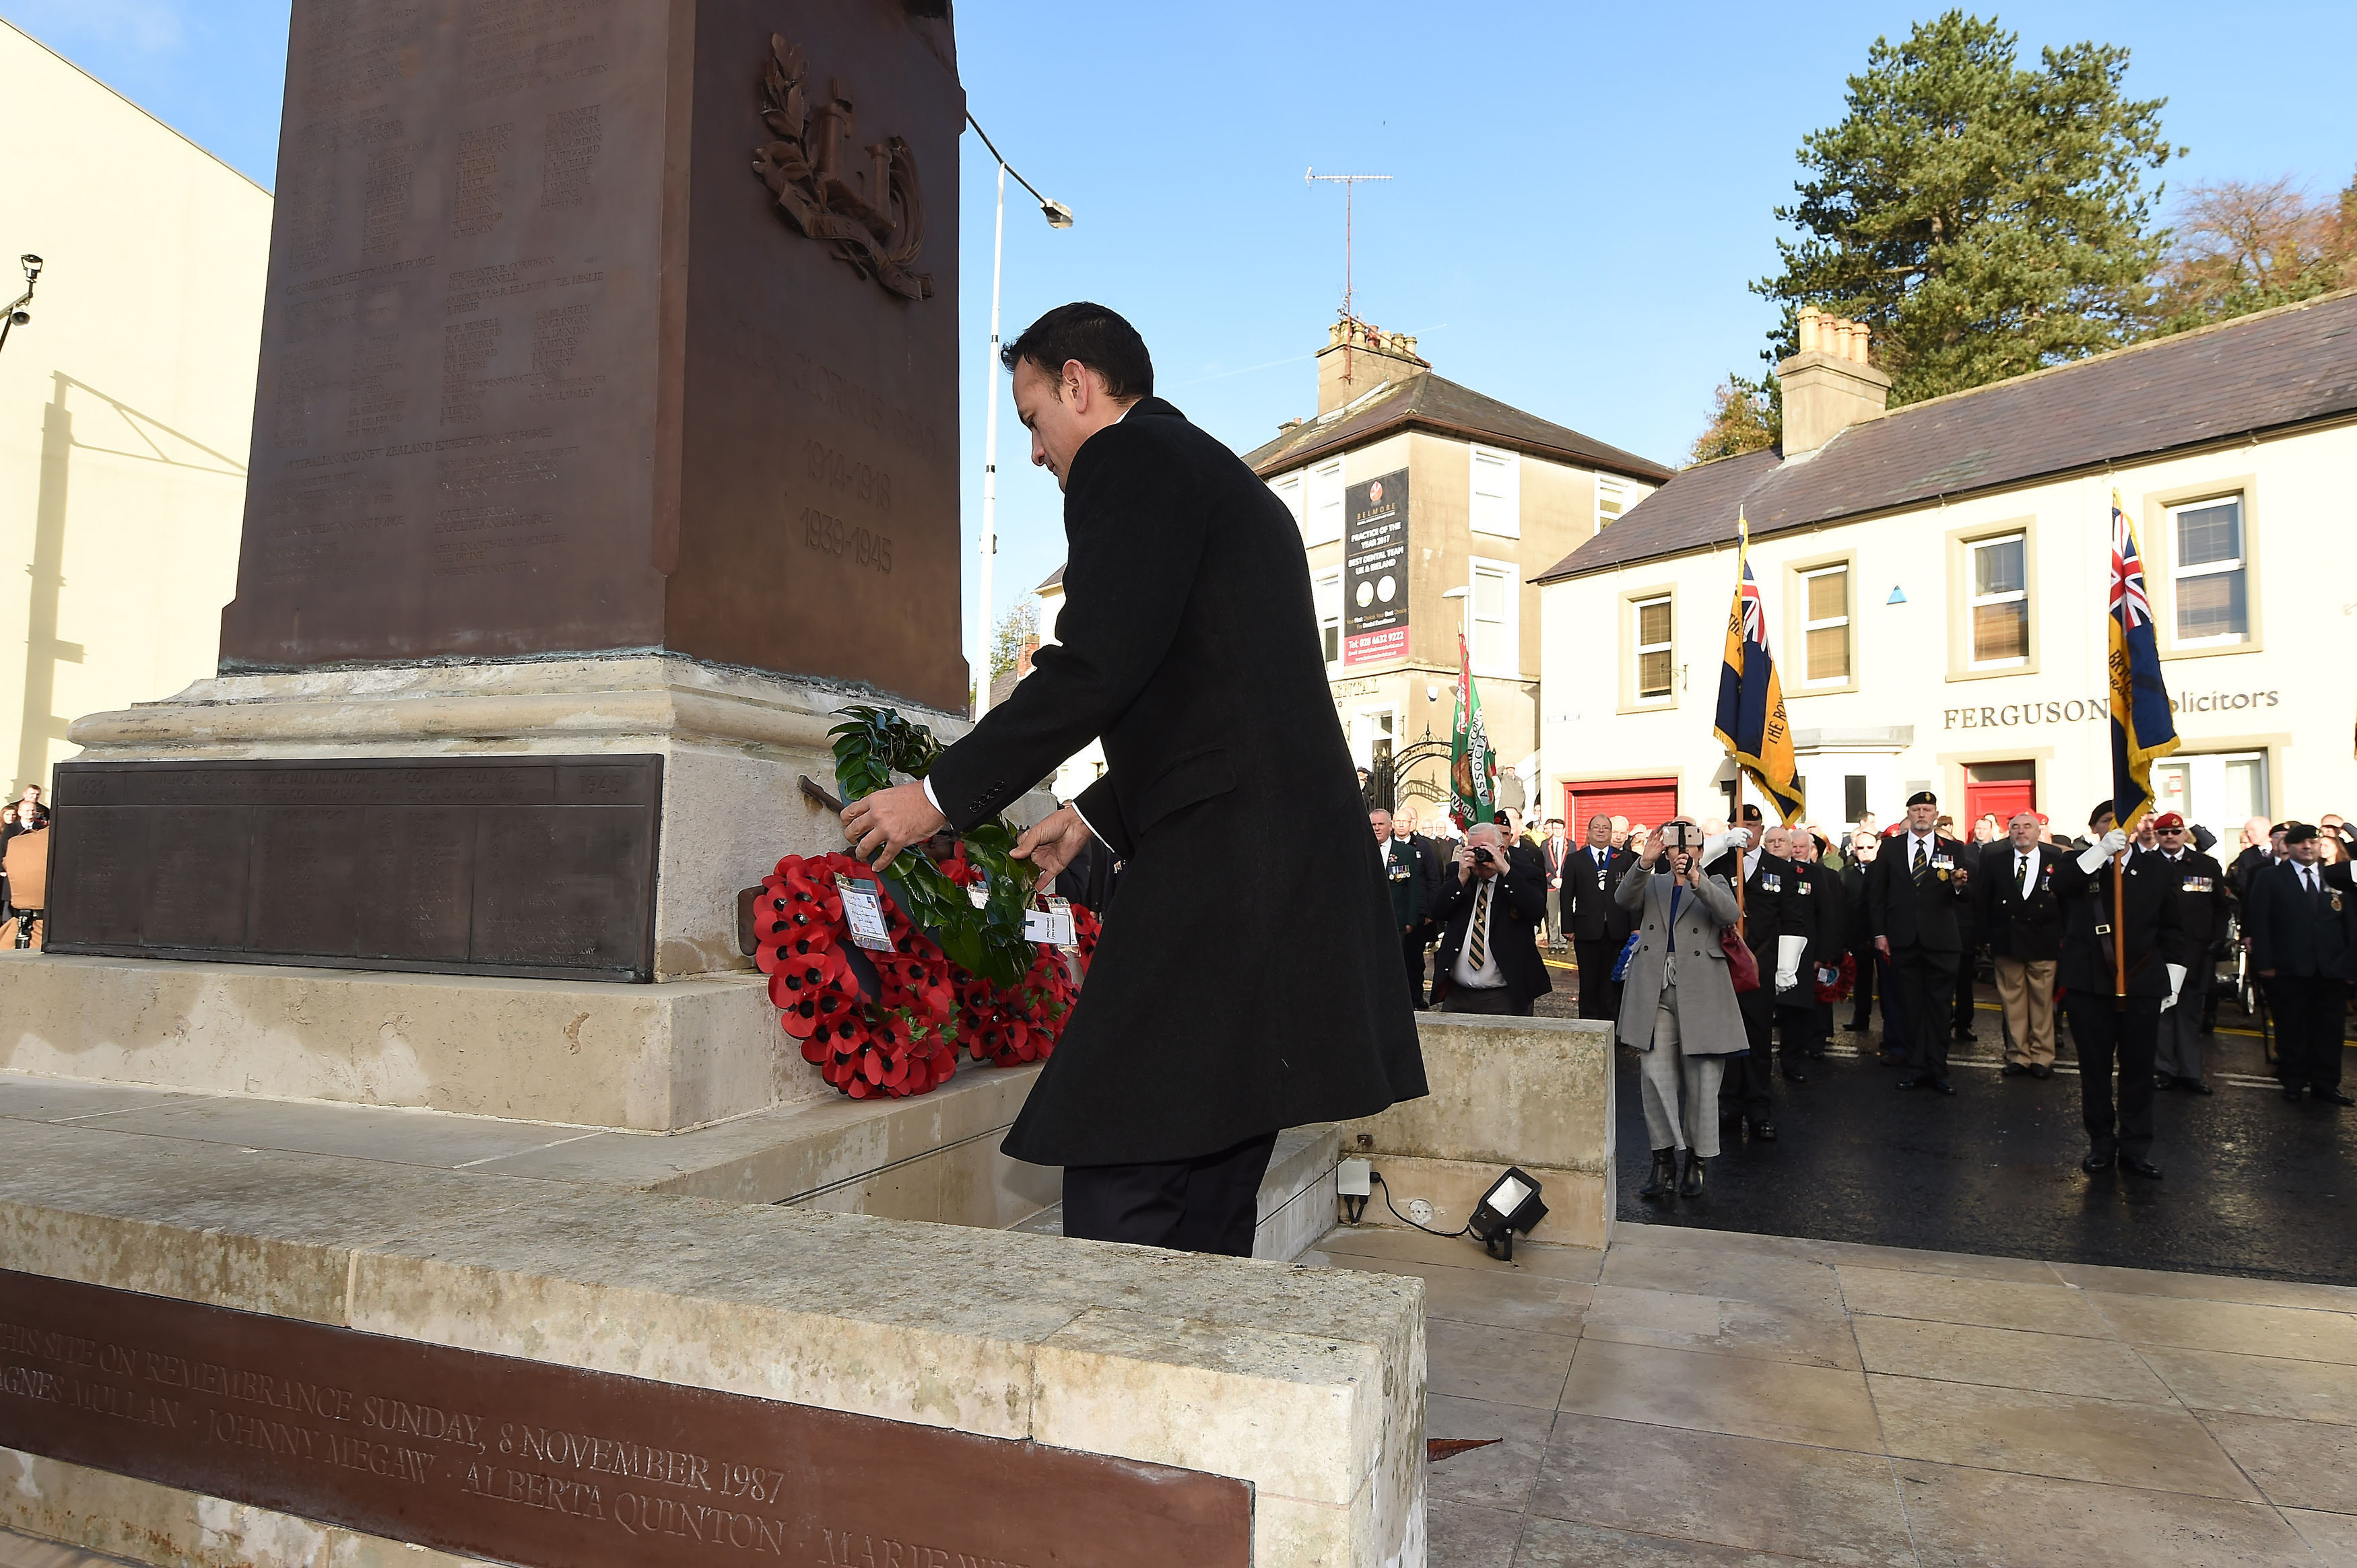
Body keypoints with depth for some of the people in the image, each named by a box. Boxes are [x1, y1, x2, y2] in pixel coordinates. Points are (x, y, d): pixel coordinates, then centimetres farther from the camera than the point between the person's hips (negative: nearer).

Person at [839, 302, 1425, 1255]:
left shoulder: (1127, 459, -2)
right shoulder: (1233, 485, 27)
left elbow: (1095, 667, -15)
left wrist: (941, 797, -7)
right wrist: (1094, 813, 32)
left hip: (1219, 873, -10)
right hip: (1297, 877, 10)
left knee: (1117, 1192, -9)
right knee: (1210, 1205, 13)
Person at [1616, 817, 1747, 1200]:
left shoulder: (1715, 884, 11)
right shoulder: (1651, 884, 16)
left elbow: (1729, 914, -11)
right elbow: (1624, 899, -6)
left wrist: (1695, 878, -24)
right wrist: (1646, 863, -22)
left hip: (1700, 996, -1)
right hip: (1655, 994, 1)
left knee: (1702, 1081, 3)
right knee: (1655, 1078, -3)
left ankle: (1696, 1161, 17)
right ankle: (1664, 1160, 7)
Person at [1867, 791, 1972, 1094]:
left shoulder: (1953, 850, 5)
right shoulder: (1890, 849, 6)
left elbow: (1964, 897, 1)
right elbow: (1877, 894, 6)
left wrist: (1959, 885, -22)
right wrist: (1880, 933, 0)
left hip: (1941, 941, -1)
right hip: (1903, 941, 1)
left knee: (1938, 1006, 3)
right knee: (1911, 1006, 7)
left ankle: (1937, 1070, 10)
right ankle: (1916, 1066, 15)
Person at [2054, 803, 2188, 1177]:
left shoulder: (2153, 869, 7)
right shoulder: (2080, 864, 3)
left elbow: (2171, 929, 12)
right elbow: (2059, 884, -21)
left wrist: (2173, 976, 7)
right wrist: (2102, 850, -25)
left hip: (2141, 985, 1)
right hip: (2089, 983, -1)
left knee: (2139, 1068, 5)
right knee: (2094, 1067, 7)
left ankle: (2136, 1147, 15)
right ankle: (2101, 1142, 17)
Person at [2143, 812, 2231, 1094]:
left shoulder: (2208, 866, 8)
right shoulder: (2144, 864, 0)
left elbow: (2223, 906, 10)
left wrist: (2216, 941, 2)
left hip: (2195, 952, 2)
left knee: (2190, 1012, 8)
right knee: (2160, 1010, 3)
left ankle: (2190, 1072, 14)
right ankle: (2163, 1069, 10)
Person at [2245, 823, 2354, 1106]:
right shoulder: (2269, 878, 3)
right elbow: (2258, 921, -3)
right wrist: (2264, 962, -9)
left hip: (2332, 968, 3)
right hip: (2289, 970, -3)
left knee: (2329, 1030, 5)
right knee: (2291, 1029, 5)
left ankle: (2325, 1085, 15)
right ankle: (2293, 1082, 15)